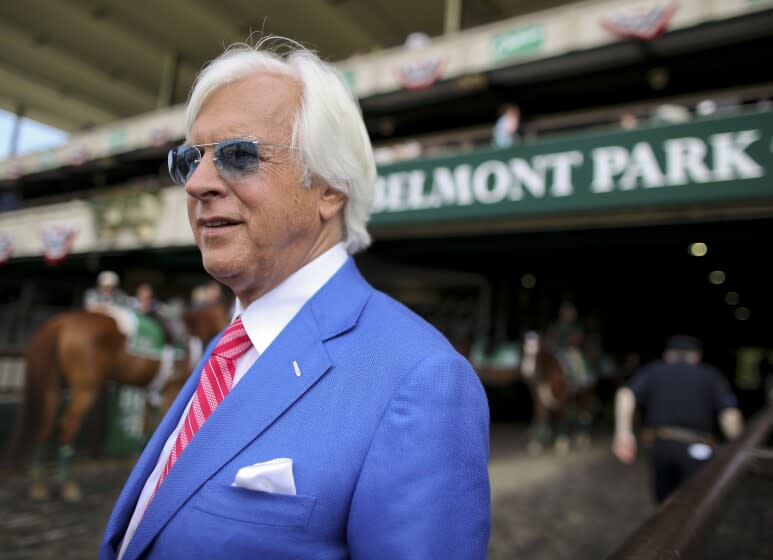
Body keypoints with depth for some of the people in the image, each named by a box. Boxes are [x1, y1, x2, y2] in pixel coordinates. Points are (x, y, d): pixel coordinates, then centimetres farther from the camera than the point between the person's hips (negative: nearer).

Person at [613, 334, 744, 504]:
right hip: (696, 450, -2)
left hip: (661, 445, 2)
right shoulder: (711, 374, 11)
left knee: (666, 504, 18)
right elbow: (730, 415, -4)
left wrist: (623, 433, -10)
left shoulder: (652, 370, 14)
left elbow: (625, 394, -5)